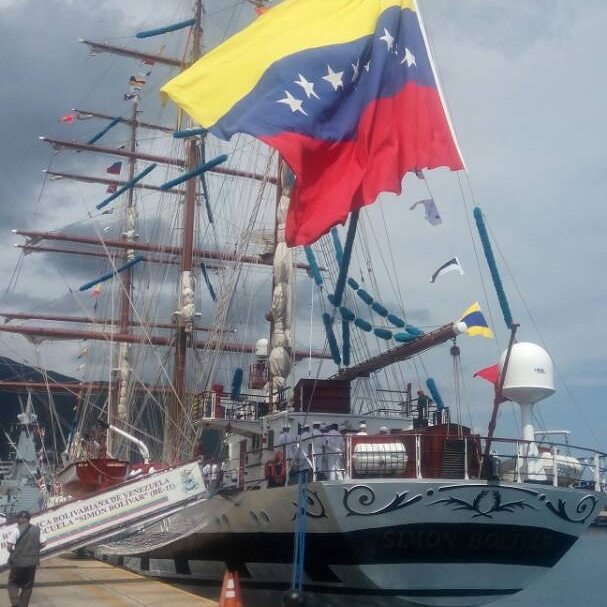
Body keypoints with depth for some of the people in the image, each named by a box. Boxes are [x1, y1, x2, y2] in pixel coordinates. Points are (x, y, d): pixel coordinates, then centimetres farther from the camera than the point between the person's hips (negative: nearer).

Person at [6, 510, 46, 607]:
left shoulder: (16, 530, -11)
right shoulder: (37, 529, 2)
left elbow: (9, 545, -14)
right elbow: (43, 544, 3)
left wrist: (12, 552, 6)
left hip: (18, 562, -3)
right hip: (32, 562, 3)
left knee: (13, 583, 13)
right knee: (27, 586, 14)